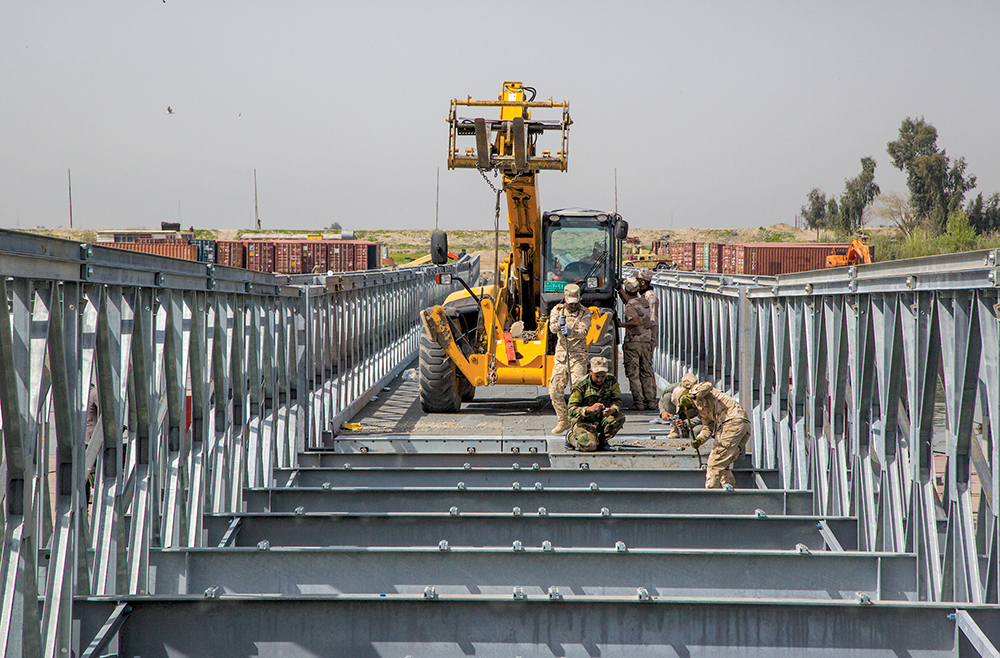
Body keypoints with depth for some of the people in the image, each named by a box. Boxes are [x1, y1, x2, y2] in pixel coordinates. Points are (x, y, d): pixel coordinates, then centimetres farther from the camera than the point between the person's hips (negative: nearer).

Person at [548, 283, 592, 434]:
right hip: (561, 355, 4)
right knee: (555, 389, 3)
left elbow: (583, 331, -19)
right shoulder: (558, 310, 4)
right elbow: (552, 327, -13)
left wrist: (571, 332, -39)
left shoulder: (585, 312, -3)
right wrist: (559, 324, -36)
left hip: (578, 355, -3)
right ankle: (563, 420, 18)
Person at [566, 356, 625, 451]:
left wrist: (612, 410, -32)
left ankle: (601, 441, 2)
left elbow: (617, 401, -6)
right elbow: (571, 410, -21)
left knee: (620, 418, -25)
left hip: (602, 419, 4)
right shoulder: (581, 386, -18)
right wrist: (589, 409, -40)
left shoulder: (611, 381, -6)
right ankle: (571, 436, 8)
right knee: (589, 446, -30)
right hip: (583, 421, -4)